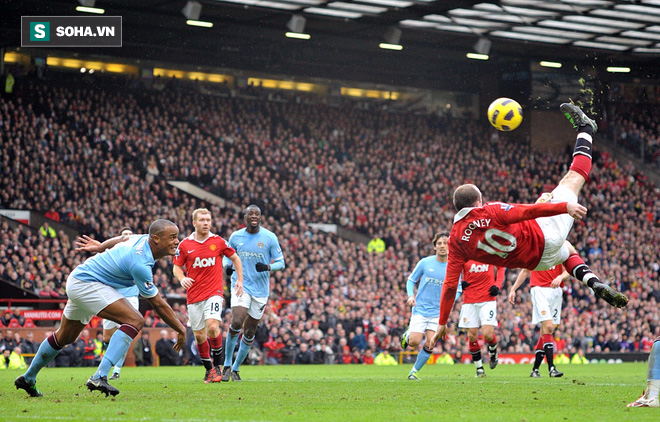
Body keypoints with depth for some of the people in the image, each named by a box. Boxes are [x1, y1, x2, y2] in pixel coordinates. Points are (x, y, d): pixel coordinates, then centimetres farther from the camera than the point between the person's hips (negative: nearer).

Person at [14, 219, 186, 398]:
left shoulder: (144, 239, -5)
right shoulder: (141, 265, -30)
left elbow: (119, 240, 17)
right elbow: (158, 304, -23)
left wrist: (99, 247, 33)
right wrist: (180, 329, -15)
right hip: (86, 284, -11)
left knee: (64, 337, 25)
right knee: (135, 321, -24)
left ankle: (28, 378, 41)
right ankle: (99, 377, -29)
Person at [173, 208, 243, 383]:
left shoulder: (218, 242, 1)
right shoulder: (184, 245, 2)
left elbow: (235, 258, 15)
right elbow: (177, 267, 9)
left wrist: (240, 280, 9)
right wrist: (182, 279, -12)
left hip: (214, 292, -2)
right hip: (194, 295, 2)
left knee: (212, 326, -22)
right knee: (199, 335, 5)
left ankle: (217, 365, -6)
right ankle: (208, 369, 23)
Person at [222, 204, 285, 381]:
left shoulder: (270, 238, -2)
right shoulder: (235, 237, 2)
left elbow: (280, 262, 2)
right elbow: (228, 255, 17)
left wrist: (268, 267, -20)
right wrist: (227, 266, -6)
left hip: (261, 290, 1)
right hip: (240, 286, -1)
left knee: (250, 332, 6)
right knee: (237, 322, -22)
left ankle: (235, 368, 23)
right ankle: (227, 364, -4)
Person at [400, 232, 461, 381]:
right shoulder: (425, 262, -3)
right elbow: (411, 280, 8)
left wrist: (451, 299, -12)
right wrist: (411, 296, -10)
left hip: (438, 312, 1)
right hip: (420, 309, -1)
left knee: (430, 345, -8)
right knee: (415, 342, -14)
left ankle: (414, 372, 11)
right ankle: (407, 335, 23)